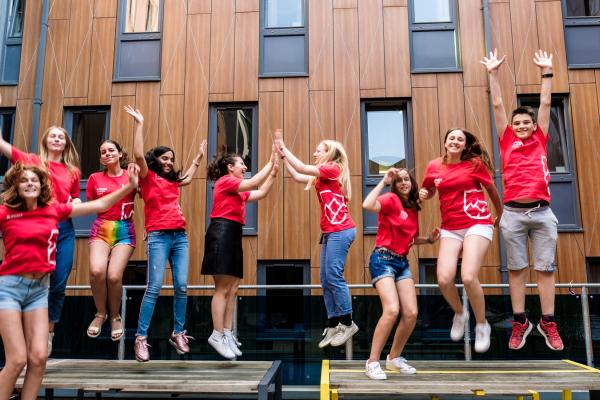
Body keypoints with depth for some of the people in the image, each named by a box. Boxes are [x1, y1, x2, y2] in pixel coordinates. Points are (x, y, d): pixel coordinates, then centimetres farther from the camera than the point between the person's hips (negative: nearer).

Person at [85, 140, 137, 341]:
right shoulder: (95, 178, 10)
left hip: (124, 230, -1)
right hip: (101, 229, 2)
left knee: (114, 276, -18)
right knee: (96, 270, -24)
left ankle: (115, 316, 11)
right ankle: (100, 313, 3)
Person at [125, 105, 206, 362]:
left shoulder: (173, 181, 20)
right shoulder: (148, 177, 3)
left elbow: (188, 179, 40)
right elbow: (138, 155, -13)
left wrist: (198, 157, 43)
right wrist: (140, 124, -10)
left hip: (180, 236, 6)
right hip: (158, 236, -6)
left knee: (181, 287, 2)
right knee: (154, 288, -10)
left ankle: (178, 334, 13)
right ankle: (140, 338, -3)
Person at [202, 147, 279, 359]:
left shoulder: (238, 191, 24)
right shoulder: (225, 181, -3)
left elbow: (260, 193, 25)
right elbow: (253, 183, -10)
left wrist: (273, 173, 21)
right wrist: (270, 162, -2)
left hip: (233, 236, 10)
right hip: (222, 234, -10)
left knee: (232, 290, 6)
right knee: (222, 288, -10)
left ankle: (227, 334, 10)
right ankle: (218, 335, -7)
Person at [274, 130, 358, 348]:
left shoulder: (333, 169, -6)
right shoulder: (322, 176, 20)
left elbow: (301, 168, -10)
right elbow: (297, 176, 21)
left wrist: (283, 147, 0)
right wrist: (283, 155, 20)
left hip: (340, 230, -9)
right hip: (330, 232, 9)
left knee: (334, 275, -10)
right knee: (326, 279, 6)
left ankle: (347, 323, -1)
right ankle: (333, 325, 10)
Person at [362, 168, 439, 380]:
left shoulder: (413, 208, 13)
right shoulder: (391, 199, -8)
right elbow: (367, 205, -30)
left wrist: (430, 239, 7)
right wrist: (384, 181, -21)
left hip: (402, 262, 7)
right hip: (383, 259, -7)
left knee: (411, 313, -1)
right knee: (392, 310, -22)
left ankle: (394, 358, 19)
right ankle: (372, 362, -9)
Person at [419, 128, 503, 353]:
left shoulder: (475, 164, 1)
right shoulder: (434, 167, 7)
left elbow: (491, 190, 14)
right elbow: (429, 190, 24)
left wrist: (501, 215, 25)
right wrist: (423, 193, 1)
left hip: (477, 224, -3)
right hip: (450, 229, 3)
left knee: (468, 277, -19)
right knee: (444, 279, -13)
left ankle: (482, 325, 7)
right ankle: (460, 313, 20)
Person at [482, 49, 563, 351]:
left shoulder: (540, 140, 13)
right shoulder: (507, 141, 10)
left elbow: (546, 104, 14)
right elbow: (497, 106, 10)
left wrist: (546, 71, 14)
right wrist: (493, 73, 10)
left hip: (542, 212, 1)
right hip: (513, 213, -1)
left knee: (545, 268, 4)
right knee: (516, 269, 4)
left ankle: (548, 323, 13)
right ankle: (520, 322, 12)